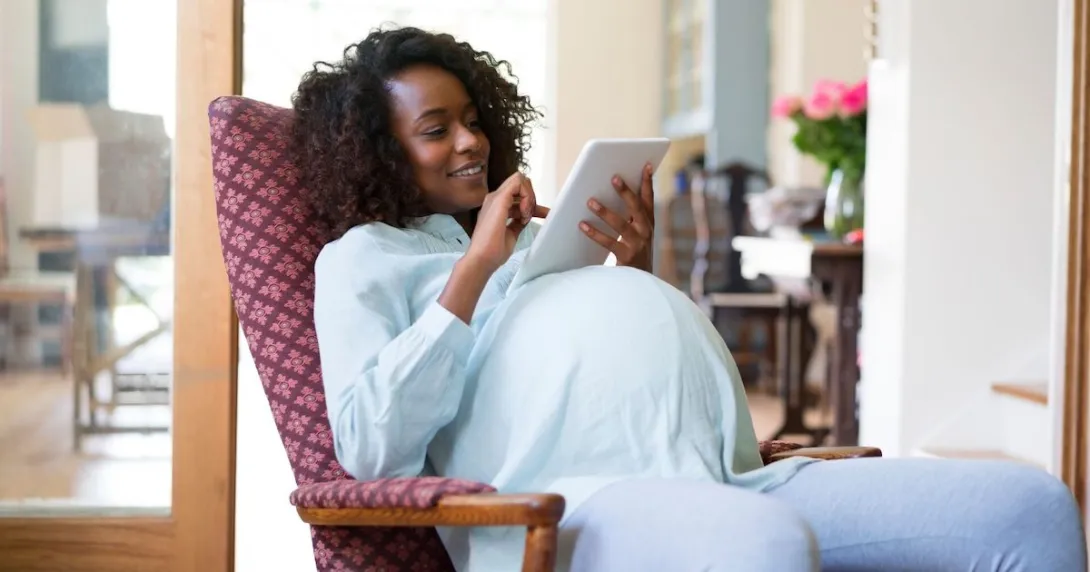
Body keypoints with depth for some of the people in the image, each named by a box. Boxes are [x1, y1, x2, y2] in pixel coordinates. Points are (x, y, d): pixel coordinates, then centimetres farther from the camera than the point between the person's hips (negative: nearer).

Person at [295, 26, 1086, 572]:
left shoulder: (537, 239, 36)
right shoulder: (365, 257, 17)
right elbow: (370, 445, -2)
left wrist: (638, 273, 19)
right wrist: (474, 267, -3)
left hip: (729, 478, 7)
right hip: (573, 498, -7)